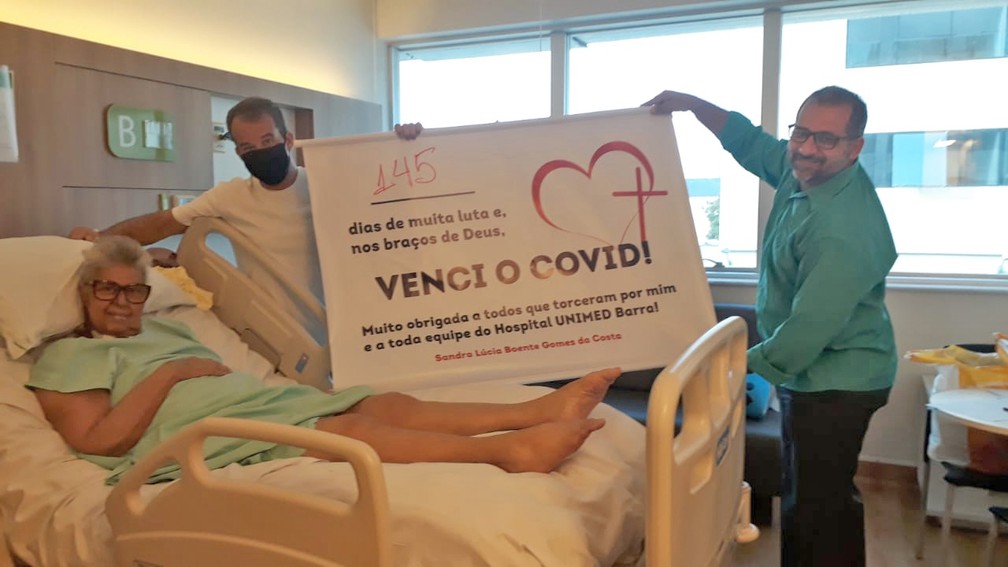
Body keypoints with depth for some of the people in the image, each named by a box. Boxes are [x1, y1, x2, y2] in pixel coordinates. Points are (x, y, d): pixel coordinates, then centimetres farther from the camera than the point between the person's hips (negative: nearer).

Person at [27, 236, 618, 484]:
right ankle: (510, 449, -47)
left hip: (268, 403, 7)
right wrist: (173, 371, -8)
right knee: (350, 430, -31)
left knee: (385, 403, -16)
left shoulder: (163, 326, 30)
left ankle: (543, 409, -27)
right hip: (207, 440, -7)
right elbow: (99, 440, -7)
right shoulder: (67, 356, 11)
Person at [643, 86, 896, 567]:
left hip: (834, 386, -9)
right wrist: (692, 104, 0)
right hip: (810, 374, 9)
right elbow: (750, 142, 15)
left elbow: (810, 329, -28)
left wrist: (746, 362, -13)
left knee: (818, 505, 1)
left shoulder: (844, 230, -30)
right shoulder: (801, 168, -2)